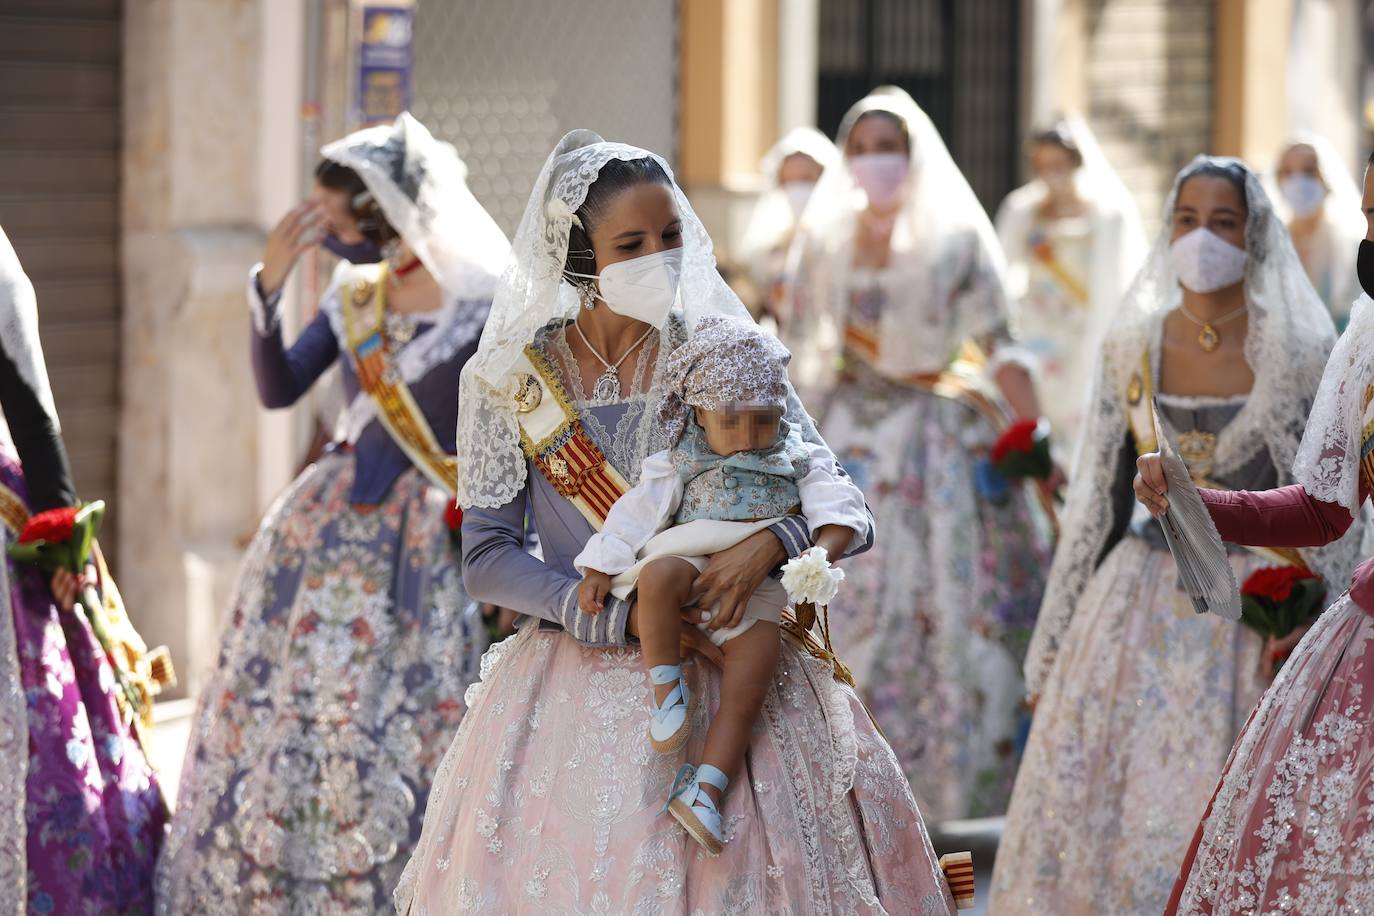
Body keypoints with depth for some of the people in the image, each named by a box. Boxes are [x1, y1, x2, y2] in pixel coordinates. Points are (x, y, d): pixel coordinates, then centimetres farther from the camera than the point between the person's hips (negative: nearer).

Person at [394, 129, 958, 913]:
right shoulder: (513, 381, 0)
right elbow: (487, 559, -2)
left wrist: (769, 543, -21)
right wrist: (625, 616, -14)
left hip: (734, 672, 0)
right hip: (578, 690, 0)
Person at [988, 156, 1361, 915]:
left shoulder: (1302, 356, -3)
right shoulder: (1129, 347, 4)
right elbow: (1093, 504, 8)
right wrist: (1049, 653, 8)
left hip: (1257, 620, -3)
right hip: (1142, 613, 3)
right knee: (1092, 816, -1)